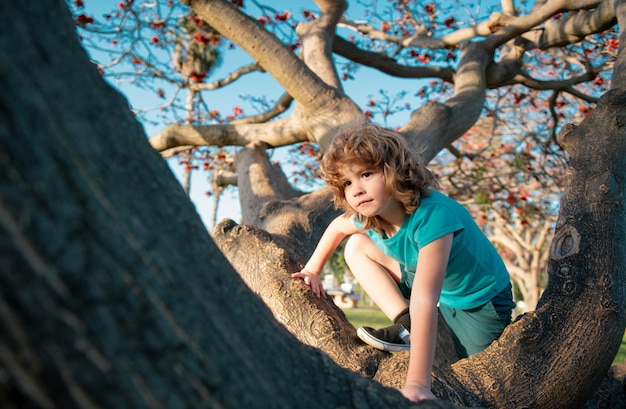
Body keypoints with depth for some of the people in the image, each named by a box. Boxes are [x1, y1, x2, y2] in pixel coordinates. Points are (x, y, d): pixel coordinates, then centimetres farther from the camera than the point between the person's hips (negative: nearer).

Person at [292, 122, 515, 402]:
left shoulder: (432, 215, -37)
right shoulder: (370, 216, -15)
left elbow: (424, 302, -43)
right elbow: (337, 226, 11)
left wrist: (418, 382, -45)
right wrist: (313, 269, 5)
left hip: (482, 302, -6)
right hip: (441, 293, 6)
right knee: (357, 246, -3)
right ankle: (407, 329, -11)